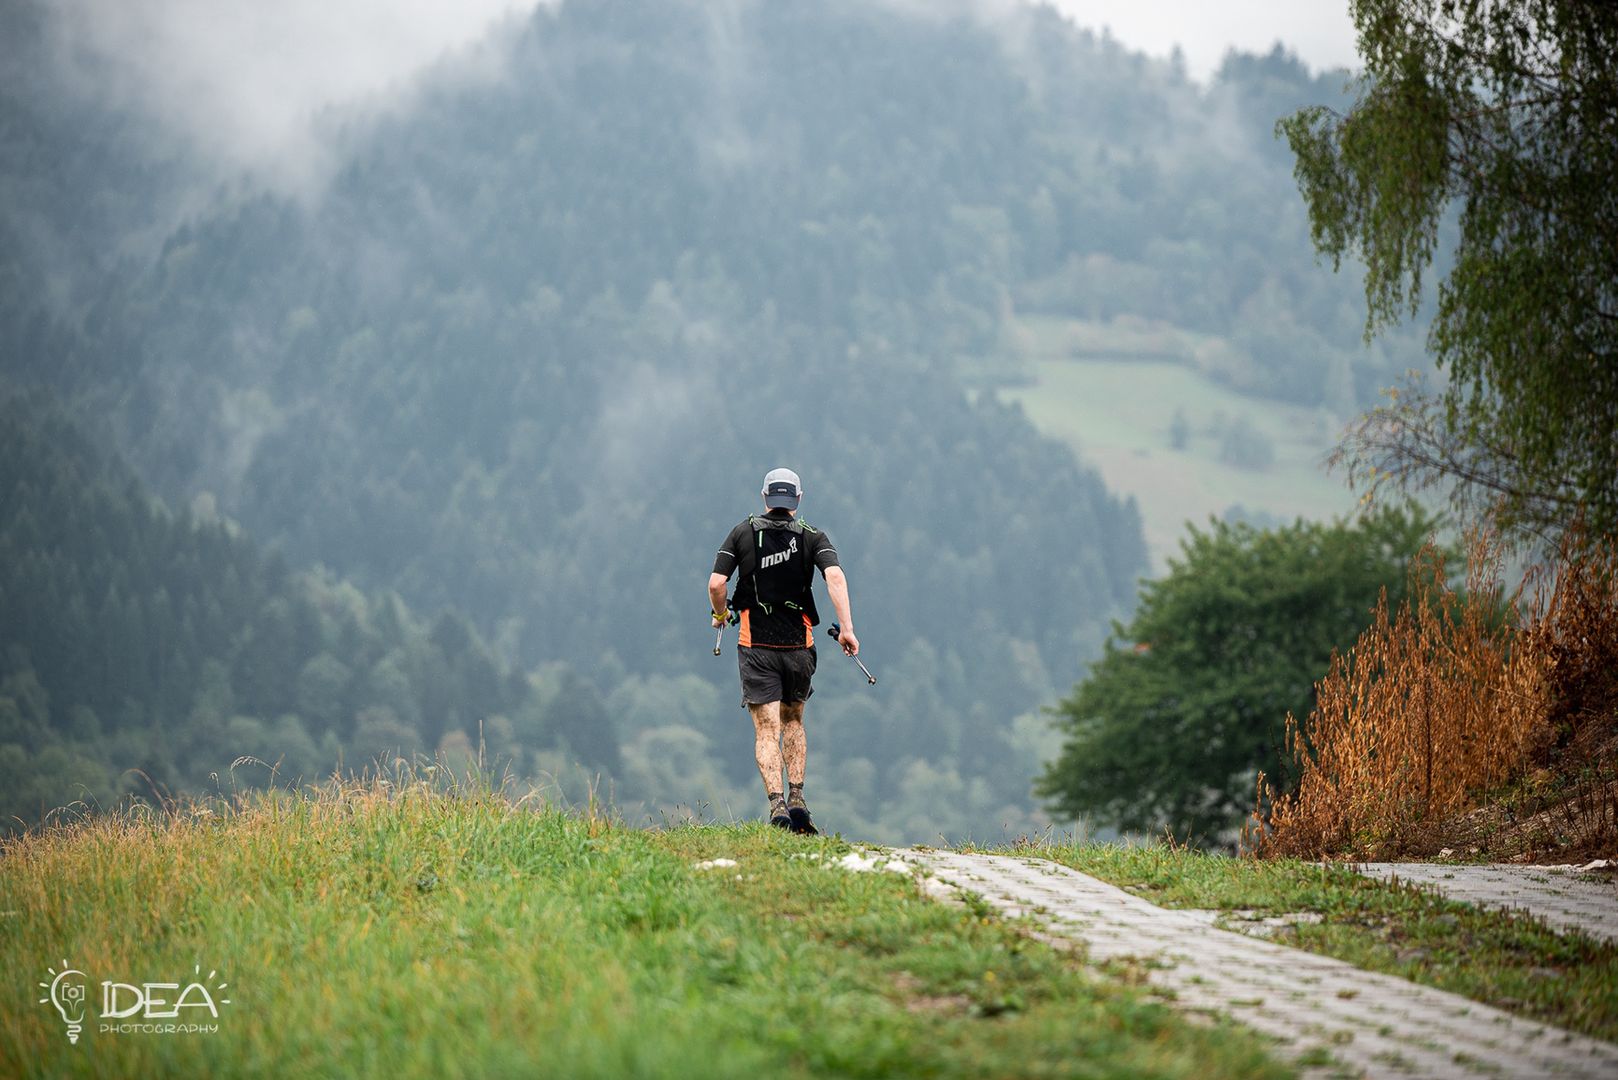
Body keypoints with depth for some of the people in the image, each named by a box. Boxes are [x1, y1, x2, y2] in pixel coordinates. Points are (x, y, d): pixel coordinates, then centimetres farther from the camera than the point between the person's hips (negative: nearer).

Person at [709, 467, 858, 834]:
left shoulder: (743, 532, 2)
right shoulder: (813, 536, 2)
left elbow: (716, 584, -6)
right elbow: (835, 577, -16)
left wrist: (720, 614, 14)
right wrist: (847, 628, -18)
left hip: (756, 647, -1)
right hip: (798, 645, 1)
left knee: (767, 730, -3)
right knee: (793, 721, 21)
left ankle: (777, 804, -19)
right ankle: (797, 799, 10)